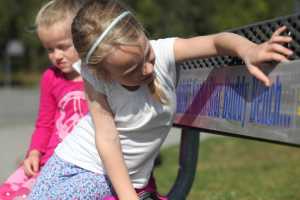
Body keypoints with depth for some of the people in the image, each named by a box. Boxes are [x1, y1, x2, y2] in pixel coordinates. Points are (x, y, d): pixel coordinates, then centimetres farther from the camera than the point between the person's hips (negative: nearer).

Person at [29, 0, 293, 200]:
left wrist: (248, 50, -52)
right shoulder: (94, 76, -24)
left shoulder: (163, 52, -22)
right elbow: (106, 137, -24)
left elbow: (216, 41, -30)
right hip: (72, 161, 0)